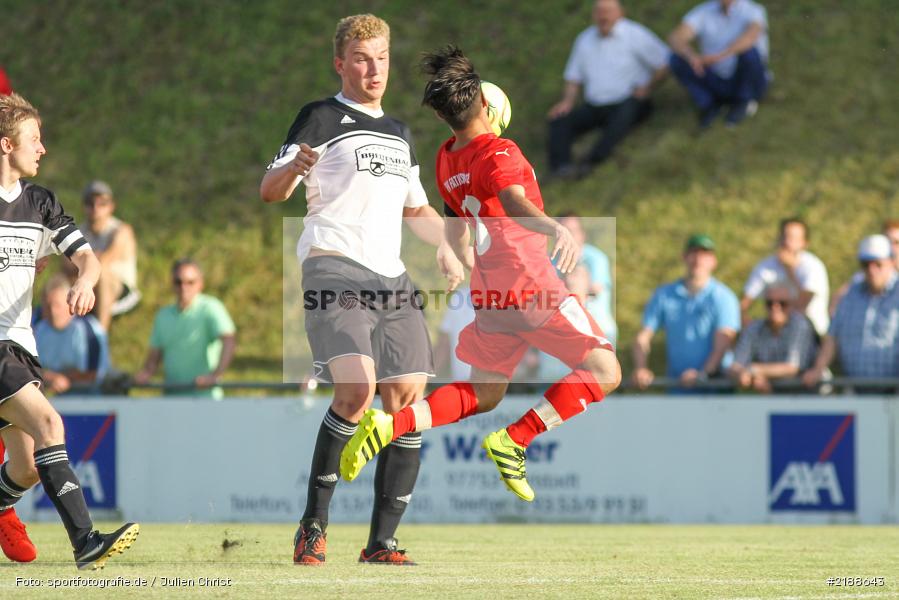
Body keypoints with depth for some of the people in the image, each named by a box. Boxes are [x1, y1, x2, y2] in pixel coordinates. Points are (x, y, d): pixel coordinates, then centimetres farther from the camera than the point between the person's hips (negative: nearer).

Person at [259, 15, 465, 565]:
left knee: (408, 400, -2)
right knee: (357, 389, -24)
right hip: (334, 268, -7)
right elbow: (270, 192, -8)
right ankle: (314, 524, -12)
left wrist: (445, 247, 16)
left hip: (391, 277, 7)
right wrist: (293, 168, -30)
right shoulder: (322, 118, 2)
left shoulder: (400, 133, 23)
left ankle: (382, 541, 5)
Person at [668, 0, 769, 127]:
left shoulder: (753, 11, -16)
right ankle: (708, 104, -1)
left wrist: (720, 55, -51)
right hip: (715, 82, 2)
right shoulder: (702, 12, -6)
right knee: (677, 58, -21)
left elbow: (751, 36, -38)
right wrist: (692, 56, -41)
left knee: (749, 50, -32)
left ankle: (743, 101, -6)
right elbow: (675, 39, -19)